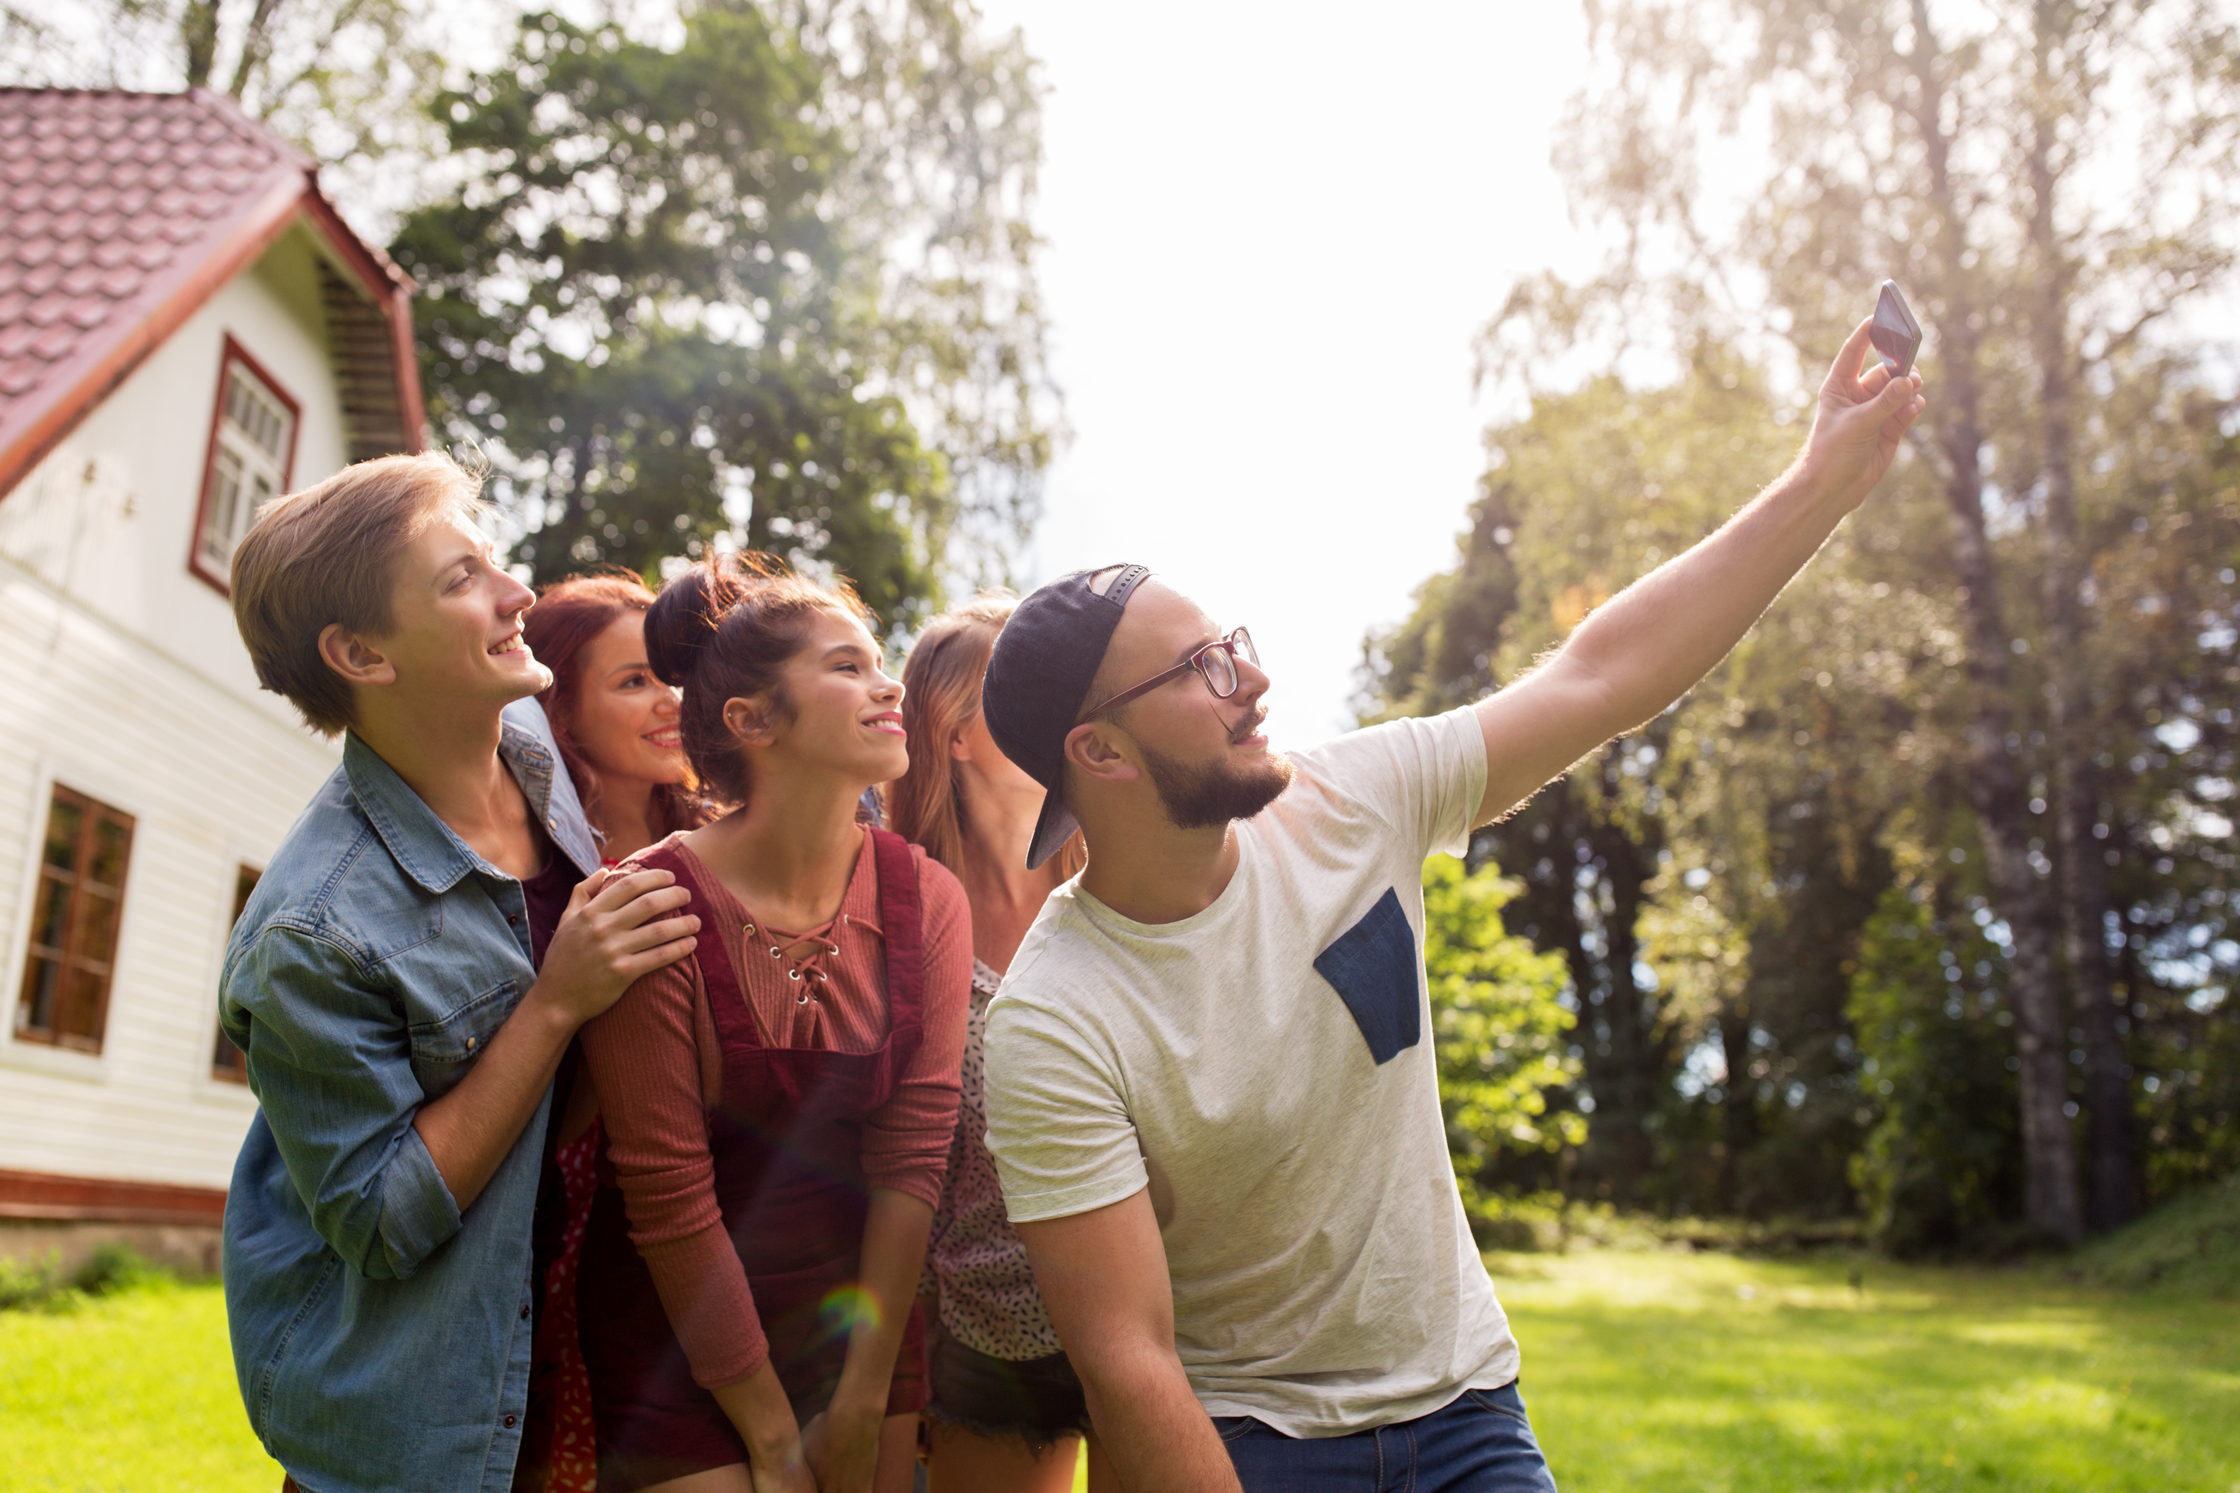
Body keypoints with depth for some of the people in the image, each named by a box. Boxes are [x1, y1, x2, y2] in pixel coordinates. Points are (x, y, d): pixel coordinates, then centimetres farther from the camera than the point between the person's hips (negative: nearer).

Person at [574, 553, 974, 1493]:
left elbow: (913, 1151, -7)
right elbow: (665, 1191, -16)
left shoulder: (926, 900, -7)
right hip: (680, 1336, -3)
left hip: (864, 1318, 4)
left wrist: (864, 1408, -7)